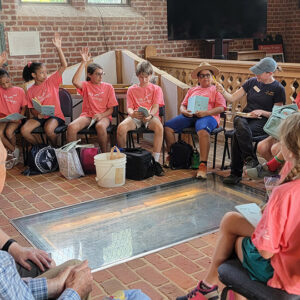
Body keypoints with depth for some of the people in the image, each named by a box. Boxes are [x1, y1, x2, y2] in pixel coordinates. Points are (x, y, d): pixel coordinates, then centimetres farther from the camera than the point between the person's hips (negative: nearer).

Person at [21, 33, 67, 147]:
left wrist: (58, 48, -18)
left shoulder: (51, 82, 0)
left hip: (55, 115, -3)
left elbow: (64, 66, -9)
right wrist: (37, 114, -13)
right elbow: (31, 108, 11)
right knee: (24, 130, -22)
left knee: (48, 129, -35)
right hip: (39, 116, 3)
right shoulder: (30, 91, 5)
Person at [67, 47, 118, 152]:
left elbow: (111, 109, 5)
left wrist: (101, 115, -17)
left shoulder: (108, 87, 7)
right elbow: (75, 81, -18)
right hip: (87, 115, 1)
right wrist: (84, 62, -17)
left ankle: (104, 154, -20)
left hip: (103, 116, -1)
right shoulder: (86, 86, 7)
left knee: (100, 126, -38)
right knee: (71, 127, -29)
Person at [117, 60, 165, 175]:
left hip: (151, 116, -1)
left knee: (159, 127, -38)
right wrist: (132, 113, -20)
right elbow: (129, 107, 7)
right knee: (121, 127, -32)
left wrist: (150, 115, -26)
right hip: (135, 117, 1)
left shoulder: (156, 89, 12)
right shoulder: (132, 89, 17)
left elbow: (156, 106, -1)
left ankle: (156, 161, -32)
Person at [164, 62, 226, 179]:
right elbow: (183, 105, 24)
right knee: (168, 126, -17)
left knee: (203, 131, -40)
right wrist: (184, 111, -2)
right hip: (189, 116, 5)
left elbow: (221, 108, 3)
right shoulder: (192, 90, 31)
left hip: (207, 116, -5)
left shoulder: (216, 90, 18)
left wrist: (205, 112, -14)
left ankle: (203, 165, -38)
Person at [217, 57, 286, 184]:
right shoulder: (252, 82, 13)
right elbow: (232, 98, 10)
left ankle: (236, 173, -21)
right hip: (245, 116, 4)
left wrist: (261, 112, -14)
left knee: (238, 135, -34)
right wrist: (223, 91, -9)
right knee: (240, 125, -36)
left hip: (263, 121, -4)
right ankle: (250, 159, -24)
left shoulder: (278, 89, 1)